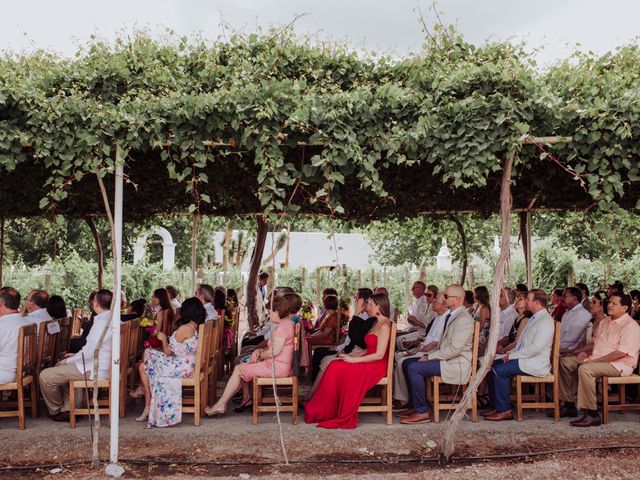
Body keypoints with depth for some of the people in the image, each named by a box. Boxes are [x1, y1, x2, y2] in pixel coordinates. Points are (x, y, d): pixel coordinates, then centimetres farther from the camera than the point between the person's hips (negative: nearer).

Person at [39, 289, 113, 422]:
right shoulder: (110, 319, 9)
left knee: (45, 376, -7)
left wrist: (68, 361, -8)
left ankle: (55, 410, 16)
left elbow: (89, 352, -23)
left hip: (94, 370, -11)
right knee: (58, 368, 30)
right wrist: (76, 355, 18)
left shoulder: (102, 322, -22)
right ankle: (68, 409, 23)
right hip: (103, 365, 11)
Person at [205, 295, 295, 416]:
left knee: (239, 370, -6)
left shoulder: (283, 327, -19)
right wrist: (259, 351, 4)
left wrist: (259, 354, -4)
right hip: (276, 364, 11)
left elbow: (273, 351, -23)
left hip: (278, 368, -11)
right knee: (241, 366, 18)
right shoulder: (286, 323, 15)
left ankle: (221, 405, 0)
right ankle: (246, 398, 18)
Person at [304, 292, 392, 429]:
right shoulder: (377, 323, 17)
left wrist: (354, 360, -17)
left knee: (341, 370, -25)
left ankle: (345, 418, -15)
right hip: (370, 361, 9)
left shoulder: (384, 326, -13)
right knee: (335, 366, -12)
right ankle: (323, 412, -14)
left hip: (377, 366, -9)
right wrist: (352, 355, 3)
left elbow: (379, 355, -20)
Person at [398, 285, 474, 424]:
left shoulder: (463, 319, -17)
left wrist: (430, 357, -18)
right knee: (408, 363, 6)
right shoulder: (451, 316, 15)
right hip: (448, 358, 10)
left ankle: (422, 411, -11)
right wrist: (429, 355, 4)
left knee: (414, 368, -21)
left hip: (457, 364, -10)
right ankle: (416, 405, 10)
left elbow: (454, 348, -24)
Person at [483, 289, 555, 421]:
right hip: (524, 358, 10)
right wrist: (511, 352, 5)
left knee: (499, 370, -23)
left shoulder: (545, 321, -15)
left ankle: (505, 410, -13)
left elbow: (536, 348, -24)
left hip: (535, 364, -10)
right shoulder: (533, 319, 18)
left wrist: (512, 355, -18)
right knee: (492, 366, 0)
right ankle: (496, 406, 3)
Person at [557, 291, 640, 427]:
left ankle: (592, 415, -28)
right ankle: (569, 405, 3)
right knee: (565, 362, -2)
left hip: (619, 364, -9)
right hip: (598, 360, 9)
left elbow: (621, 353, -23)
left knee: (585, 369, -34)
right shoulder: (605, 321, 16)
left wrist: (595, 360, -21)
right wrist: (587, 353, 4)